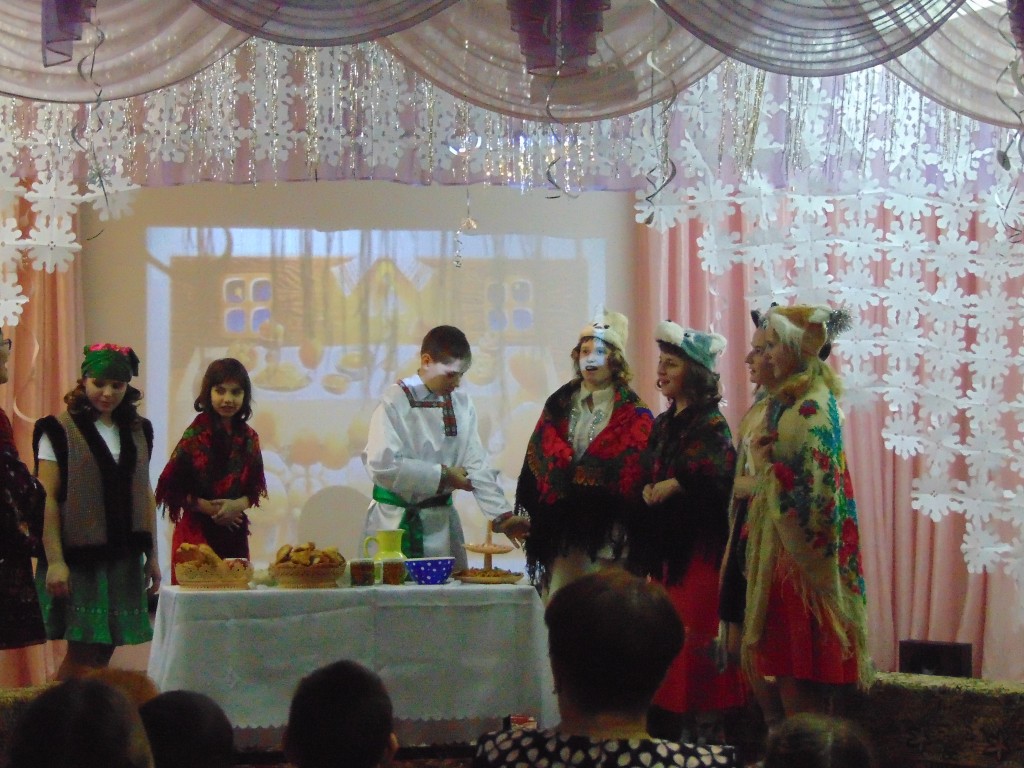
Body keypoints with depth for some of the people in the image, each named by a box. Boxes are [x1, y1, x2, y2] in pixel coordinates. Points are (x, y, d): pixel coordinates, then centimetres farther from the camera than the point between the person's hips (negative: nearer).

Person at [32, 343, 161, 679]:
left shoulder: (138, 431, 12)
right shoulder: (59, 431, -4)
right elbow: (47, 499, -9)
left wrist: (151, 556, 12)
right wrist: (54, 561, -16)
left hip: (124, 559, 5)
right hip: (78, 558, -5)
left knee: (104, 652, 5)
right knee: (82, 652, -9)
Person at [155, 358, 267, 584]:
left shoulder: (248, 437, 7)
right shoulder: (196, 435, -7)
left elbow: (256, 487, 12)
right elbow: (172, 487, -9)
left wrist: (238, 505, -9)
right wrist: (210, 508, -13)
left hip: (235, 533, 5)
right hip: (197, 532, -4)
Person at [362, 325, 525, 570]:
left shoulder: (461, 404, 5)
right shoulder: (395, 402, -11)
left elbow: (476, 466, 2)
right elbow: (381, 464, -21)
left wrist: (502, 515, -8)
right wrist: (442, 475, -17)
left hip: (441, 521, 5)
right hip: (396, 520, -5)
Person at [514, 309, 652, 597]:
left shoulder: (632, 414, 3)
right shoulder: (559, 405, 15)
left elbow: (637, 470, -4)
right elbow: (538, 459, 12)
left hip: (608, 530, -3)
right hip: (562, 528, 3)